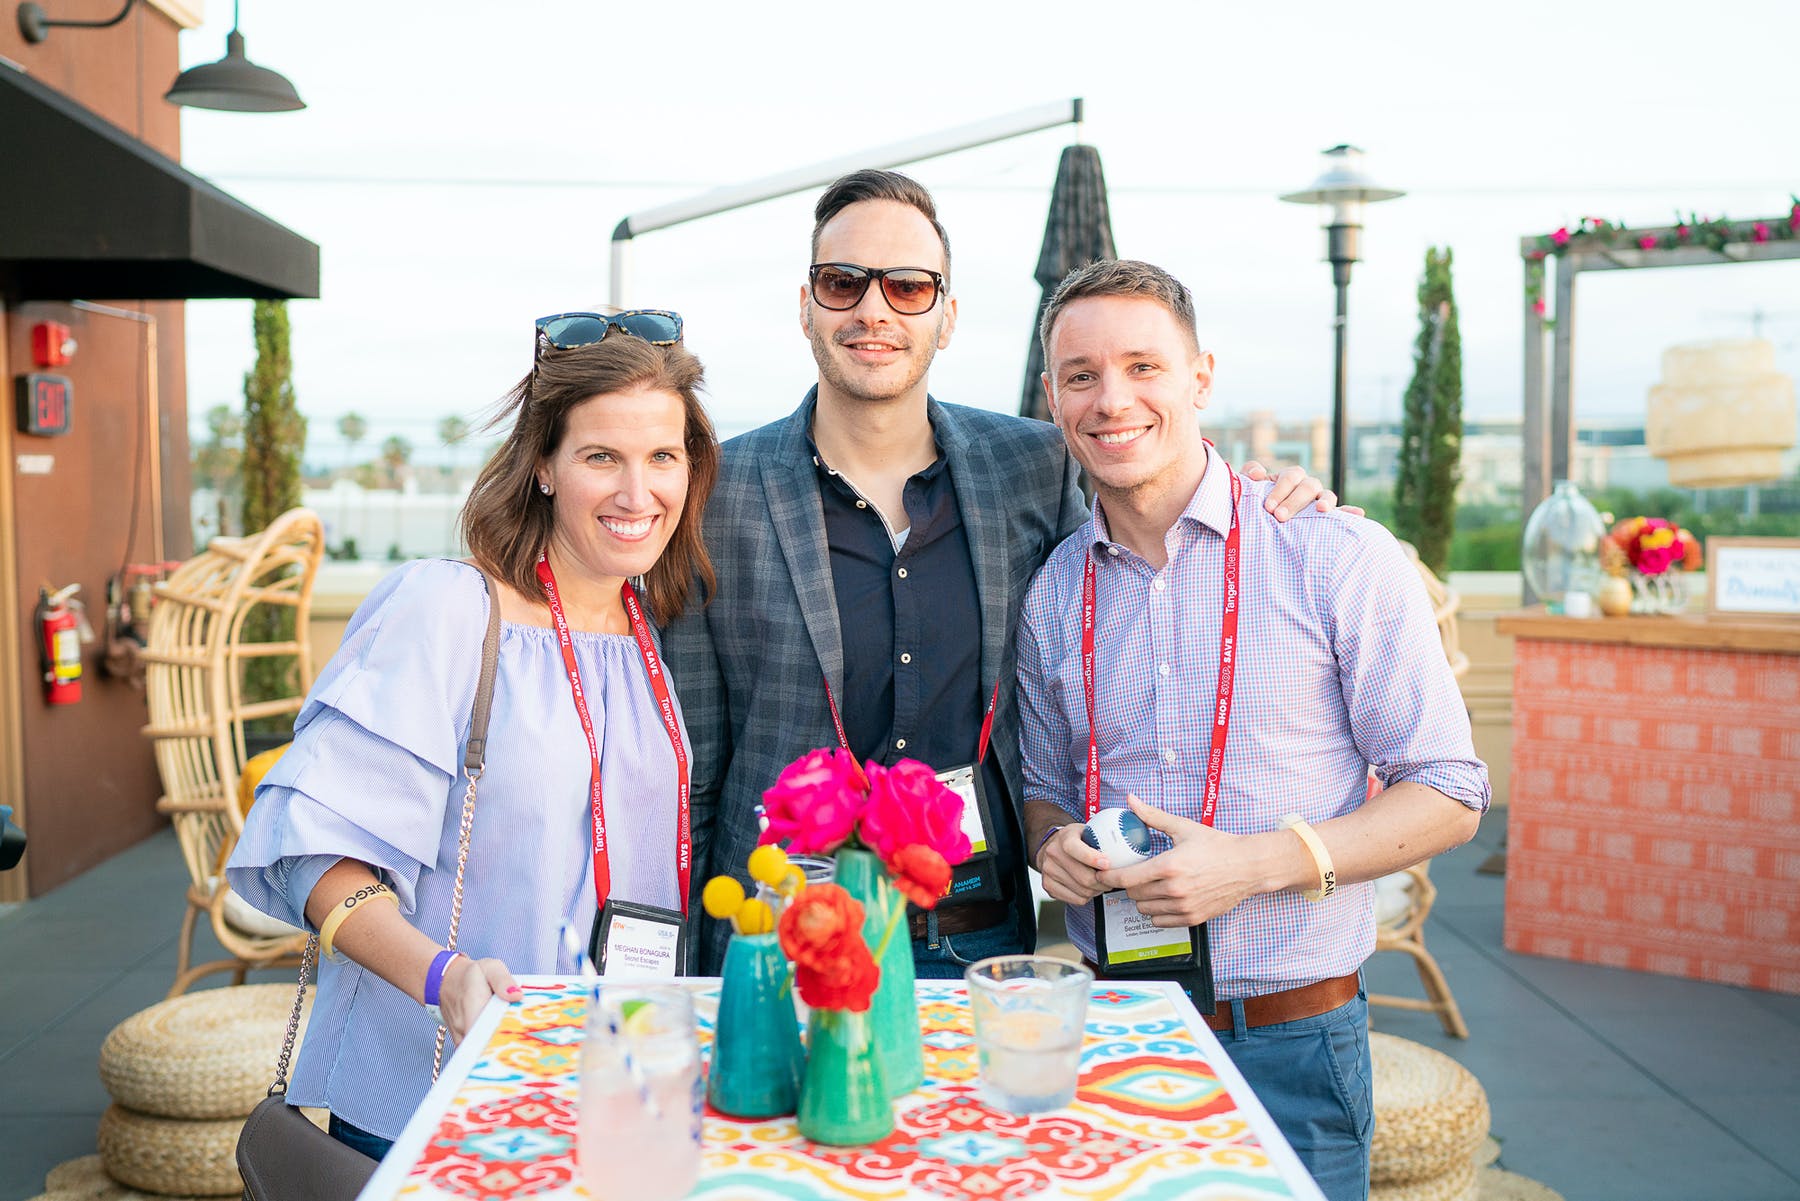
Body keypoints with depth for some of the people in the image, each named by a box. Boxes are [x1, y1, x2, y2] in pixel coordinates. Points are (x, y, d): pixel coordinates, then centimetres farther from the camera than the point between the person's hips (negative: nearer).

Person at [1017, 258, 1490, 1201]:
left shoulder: (1340, 560, -9)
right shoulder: (1052, 595, 4)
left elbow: (1448, 795, -6)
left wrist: (1256, 864, -19)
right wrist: (1052, 842, -6)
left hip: (1288, 1045, -3)